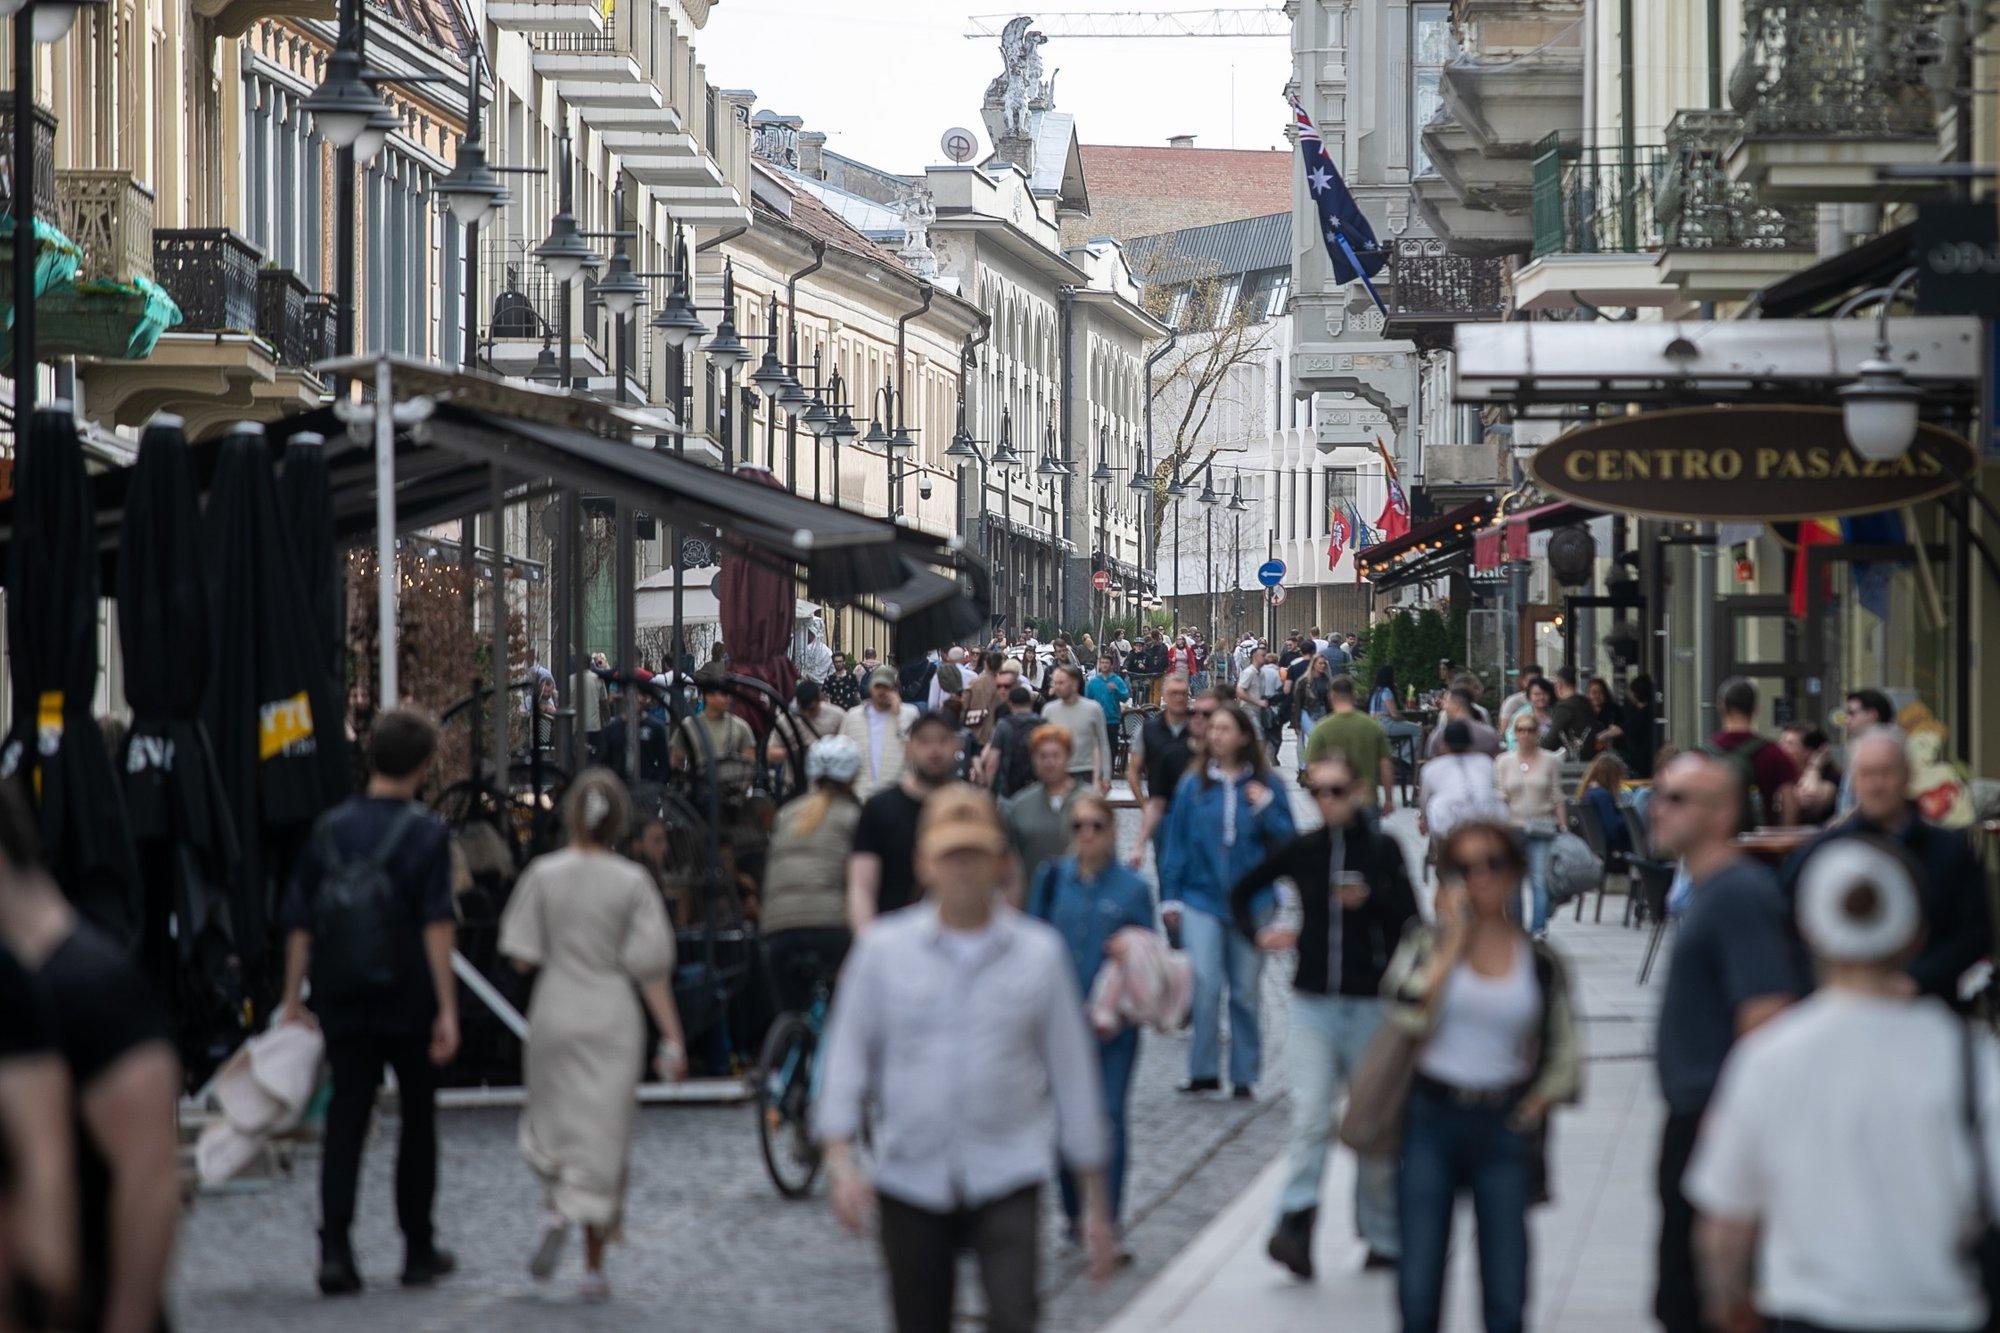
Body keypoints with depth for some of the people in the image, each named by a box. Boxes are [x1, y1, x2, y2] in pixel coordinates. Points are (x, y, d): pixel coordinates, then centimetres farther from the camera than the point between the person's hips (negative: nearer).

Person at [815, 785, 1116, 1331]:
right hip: (911, 1178, 1)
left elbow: (1073, 1073, 7)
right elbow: (846, 1055, 5)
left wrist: (1095, 1203, 9)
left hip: (1006, 1179, -1)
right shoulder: (883, 949, 2)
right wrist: (840, 1160, -9)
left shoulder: (1040, 953, 2)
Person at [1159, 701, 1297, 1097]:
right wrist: (1170, 897, 5)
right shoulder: (1193, 785, 3)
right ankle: (1204, 1072, -2)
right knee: (1204, 985, -11)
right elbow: (1176, 843, 7)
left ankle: (1244, 1076, 16)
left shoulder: (1263, 785, 2)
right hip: (1201, 898, 0)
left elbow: (1285, 840, 4)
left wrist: (1265, 808, -12)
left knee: (1245, 991, 6)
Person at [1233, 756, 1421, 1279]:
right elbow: (1241, 892, 19)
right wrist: (1259, 934, 4)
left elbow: (1411, 920, -6)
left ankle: (1383, 1236, 17)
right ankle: (1295, 1225, -21)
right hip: (1311, 1003, 1)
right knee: (1310, 1116, -13)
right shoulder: (1301, 850, 5)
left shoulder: (1382, 849, 0)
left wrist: (1370, 898, -21)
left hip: (1370, 1002, -1)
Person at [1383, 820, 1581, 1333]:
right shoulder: (1427, 944, 2)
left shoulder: (1542, 963, 6)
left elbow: (1562, 1059, 13)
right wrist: (1453, 939, -11)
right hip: (1431, 1119, -1)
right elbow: (1408, 1012, -17)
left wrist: (1536, 1104, -3)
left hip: (1504, 1132, 1)